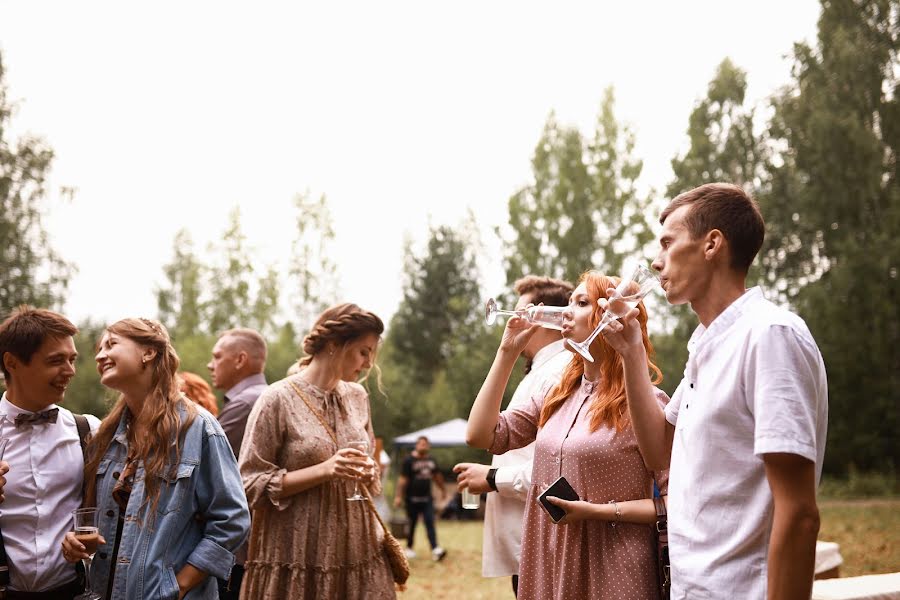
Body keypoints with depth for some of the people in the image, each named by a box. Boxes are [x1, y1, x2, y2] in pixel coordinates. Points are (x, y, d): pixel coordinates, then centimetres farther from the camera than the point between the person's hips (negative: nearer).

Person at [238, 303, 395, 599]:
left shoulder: (357, 397, 10)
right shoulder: (279, 399, -8)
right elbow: (251, 485, -10)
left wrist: (368, 474, 1)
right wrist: (324, 471, -18)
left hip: (358, 553, 5)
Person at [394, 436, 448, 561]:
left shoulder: (431, 460, 11)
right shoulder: (409, 460, -6)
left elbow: (437, 476, 24)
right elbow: (402, 479, -11)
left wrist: (442, 490, 30)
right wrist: (398, 496, -16)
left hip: (427, 498, 4)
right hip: (412, 498, -4)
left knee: (430, 523, -6)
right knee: (411, 524, 6)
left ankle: (435, 549, -15)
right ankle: (409, 548, 21)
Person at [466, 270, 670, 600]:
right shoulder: (555, 394, 10)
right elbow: (480, 435, 3)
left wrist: (599, 511, -20)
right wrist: (507, 352, 4)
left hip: (613, 573, -6)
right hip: (551, 567, 6)